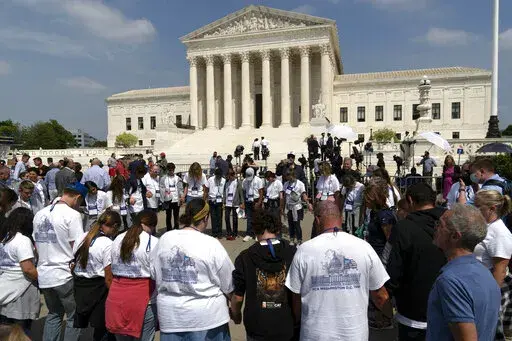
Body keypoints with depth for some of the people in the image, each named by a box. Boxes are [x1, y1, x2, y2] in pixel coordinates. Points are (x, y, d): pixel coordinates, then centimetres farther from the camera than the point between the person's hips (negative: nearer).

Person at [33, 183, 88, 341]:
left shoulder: (40, 214, 7)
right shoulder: (73, 215, -14)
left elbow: (37, 244, 14)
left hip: (43, 274, 7)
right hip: (65, 275, -7)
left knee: (54, 314, 24)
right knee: (74, 316, 10)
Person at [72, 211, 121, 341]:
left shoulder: (81, 238, 4)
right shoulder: (108, 244, -17)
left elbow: (72, 264, 10)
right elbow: (108, 278, -16)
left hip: (78, 285, 7)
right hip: (97, 288, -7)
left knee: (80, 325, 18)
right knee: (102, 327, 8)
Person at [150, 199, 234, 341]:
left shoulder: (164, 239, -3)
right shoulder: (211, 244, -15)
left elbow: (155, 275, 6)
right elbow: (229, 286, -8)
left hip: (170, 315, 4)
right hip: (206, 316, -4)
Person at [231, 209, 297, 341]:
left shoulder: (244, 258, -14)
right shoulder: (294, 253, -13)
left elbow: (237, 297, -7)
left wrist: (236, 317, 13)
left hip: (257, 329, -1)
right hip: (288, 327, 1)